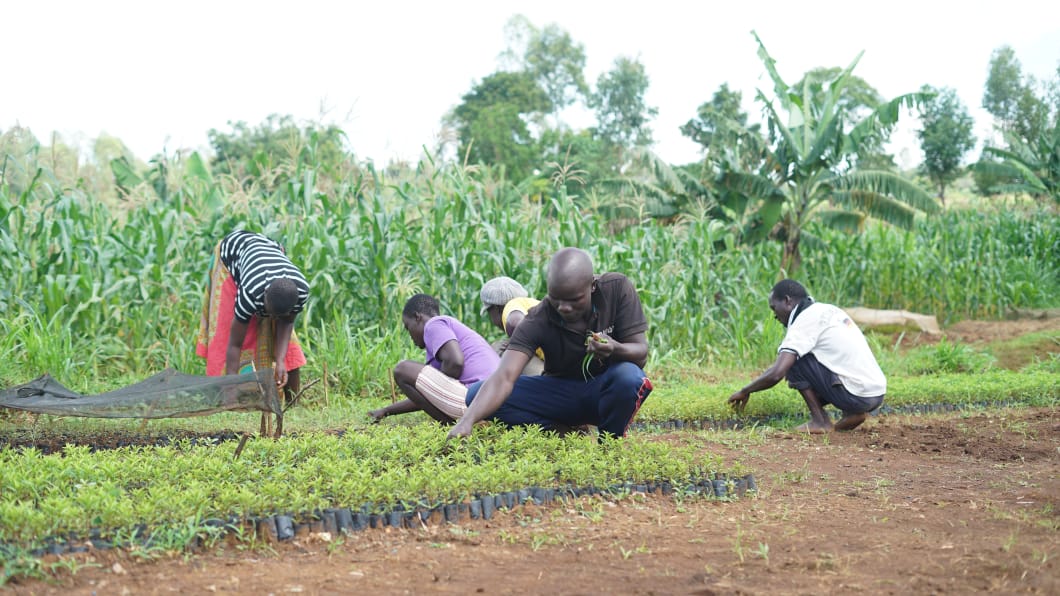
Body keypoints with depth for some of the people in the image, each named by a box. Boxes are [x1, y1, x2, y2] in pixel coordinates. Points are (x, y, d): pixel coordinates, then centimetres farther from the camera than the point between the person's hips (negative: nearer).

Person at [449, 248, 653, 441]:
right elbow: (503, 378, -32)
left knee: (629, 377, -38)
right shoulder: (538, 321, -21)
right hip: (561, 392, 1)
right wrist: (467, 421, -49)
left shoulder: (617, 289, -20)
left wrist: (615, 349, -44)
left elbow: (641, 354, -19)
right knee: (475, 394, -19)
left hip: (608, 390, -1)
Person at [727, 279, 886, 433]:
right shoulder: (828, 310, 17)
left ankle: (820, 421, -1)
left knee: (793, 359, -3)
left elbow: (776, 374, -17)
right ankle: (852, 413, 11)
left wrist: (744, 392, -2)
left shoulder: (804, 321, -10)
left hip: (856, 396, -9)